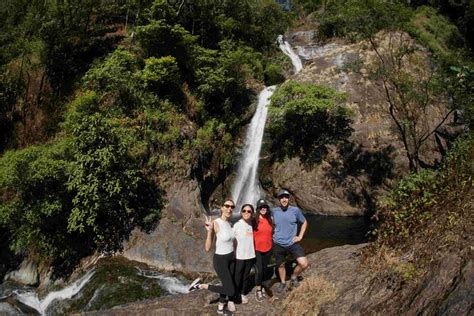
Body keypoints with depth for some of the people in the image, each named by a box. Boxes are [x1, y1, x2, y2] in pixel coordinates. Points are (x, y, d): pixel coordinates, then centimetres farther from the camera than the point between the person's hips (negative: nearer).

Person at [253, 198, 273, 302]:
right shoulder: (254, 220, -13)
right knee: (259, 270, -5)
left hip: (268, 249, 4)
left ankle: (261, 286, 35)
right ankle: (258, 290, 13)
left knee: (265, 269, 15)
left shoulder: (270, 220, -1)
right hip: (257, 249, -4)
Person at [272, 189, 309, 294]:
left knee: (304, 264, -13)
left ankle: (294, 277, 17)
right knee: (281, 265, 16)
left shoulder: (295, 210, -9)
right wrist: (273, 235, 4)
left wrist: (300, 236, 0)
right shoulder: (274, 211, -7)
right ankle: (283, 283, 43)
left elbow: (304, 222, 7)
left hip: (292, 243, -1)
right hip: (278, 244, 1)